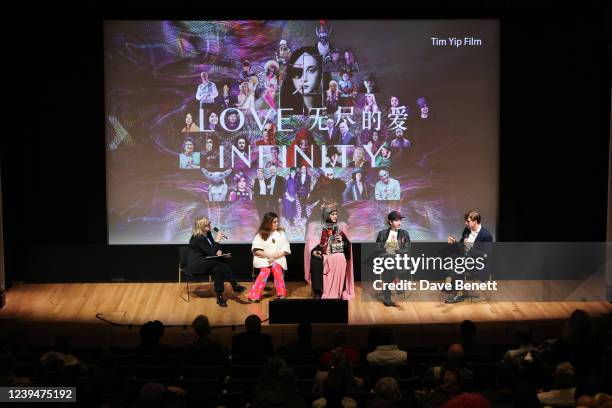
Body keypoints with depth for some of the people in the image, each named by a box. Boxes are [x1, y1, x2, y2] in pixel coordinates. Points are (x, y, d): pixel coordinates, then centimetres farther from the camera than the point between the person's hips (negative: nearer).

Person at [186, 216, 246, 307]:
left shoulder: (207, 234, 7)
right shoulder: (198, 238, -21)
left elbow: (212, 249, 16)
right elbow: (211, 253, -21)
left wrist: (218, 250, -6)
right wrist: (217, 240, -21)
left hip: (203, 261, 9)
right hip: (196, 264, -9)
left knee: (218, 269, -20)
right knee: (220, 263, -25)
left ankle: (220, 297, -21)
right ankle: (235, 285, -18)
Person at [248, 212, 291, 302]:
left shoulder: (281, 233, 9)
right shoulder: (261, 234, 5)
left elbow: (285, 250, 2)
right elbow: (256, 250, -3)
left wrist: (275, 256, -15)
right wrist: (269, 255, -18)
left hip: (278, 258, 1)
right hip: (263, 259, -1)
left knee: (276, 267, -33)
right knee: (265, 270, -33)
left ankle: (281, 294, -28)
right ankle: (254, 295, -36)